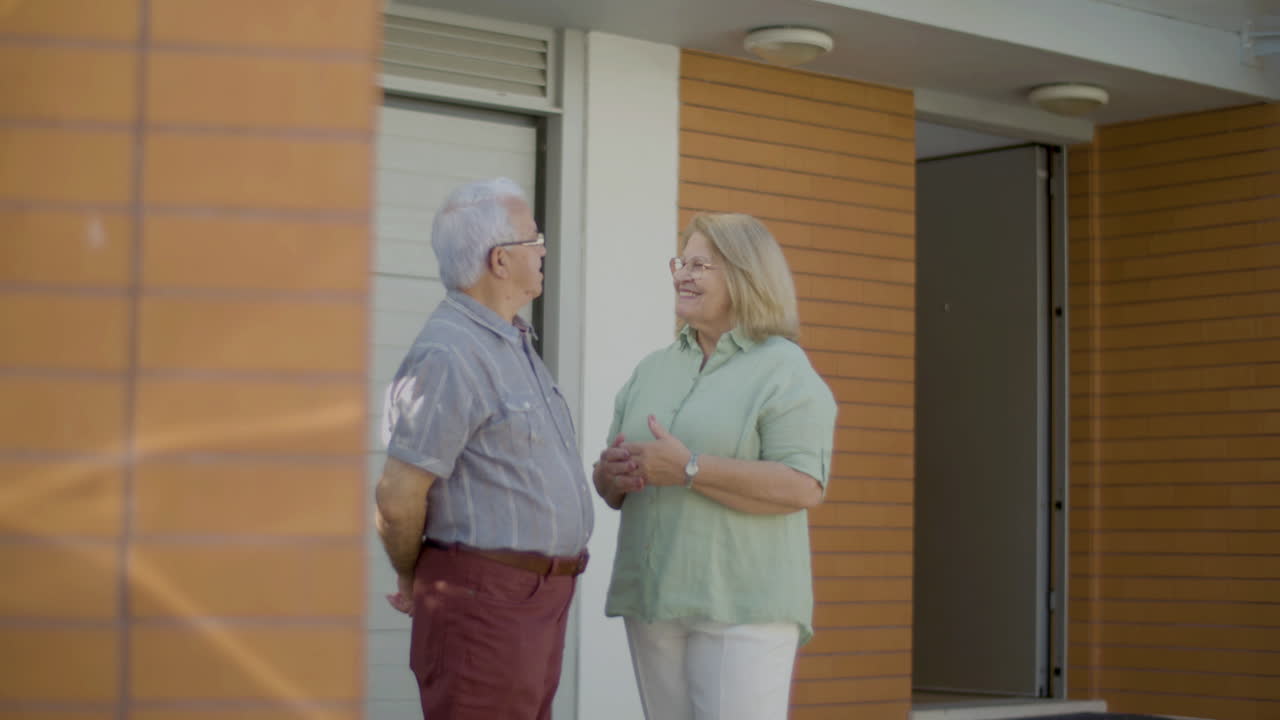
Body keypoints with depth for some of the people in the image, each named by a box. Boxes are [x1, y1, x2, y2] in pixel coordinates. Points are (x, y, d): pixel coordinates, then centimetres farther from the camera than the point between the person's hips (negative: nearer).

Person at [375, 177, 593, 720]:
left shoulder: (514, 344, 16)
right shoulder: (450, 354, -16)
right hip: (483, 599, -9)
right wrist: (414, 582, -1)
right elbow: (398, 499, -16)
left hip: (540, 601, 9)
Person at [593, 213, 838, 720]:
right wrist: (612, 474, -8)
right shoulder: (652, 371, 14)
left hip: (742, 602, -6)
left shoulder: (786, 372, -6)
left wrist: (688, 469, -21)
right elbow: (612, 487, 16)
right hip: (656, 597, 6)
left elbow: (803, 487, -17)